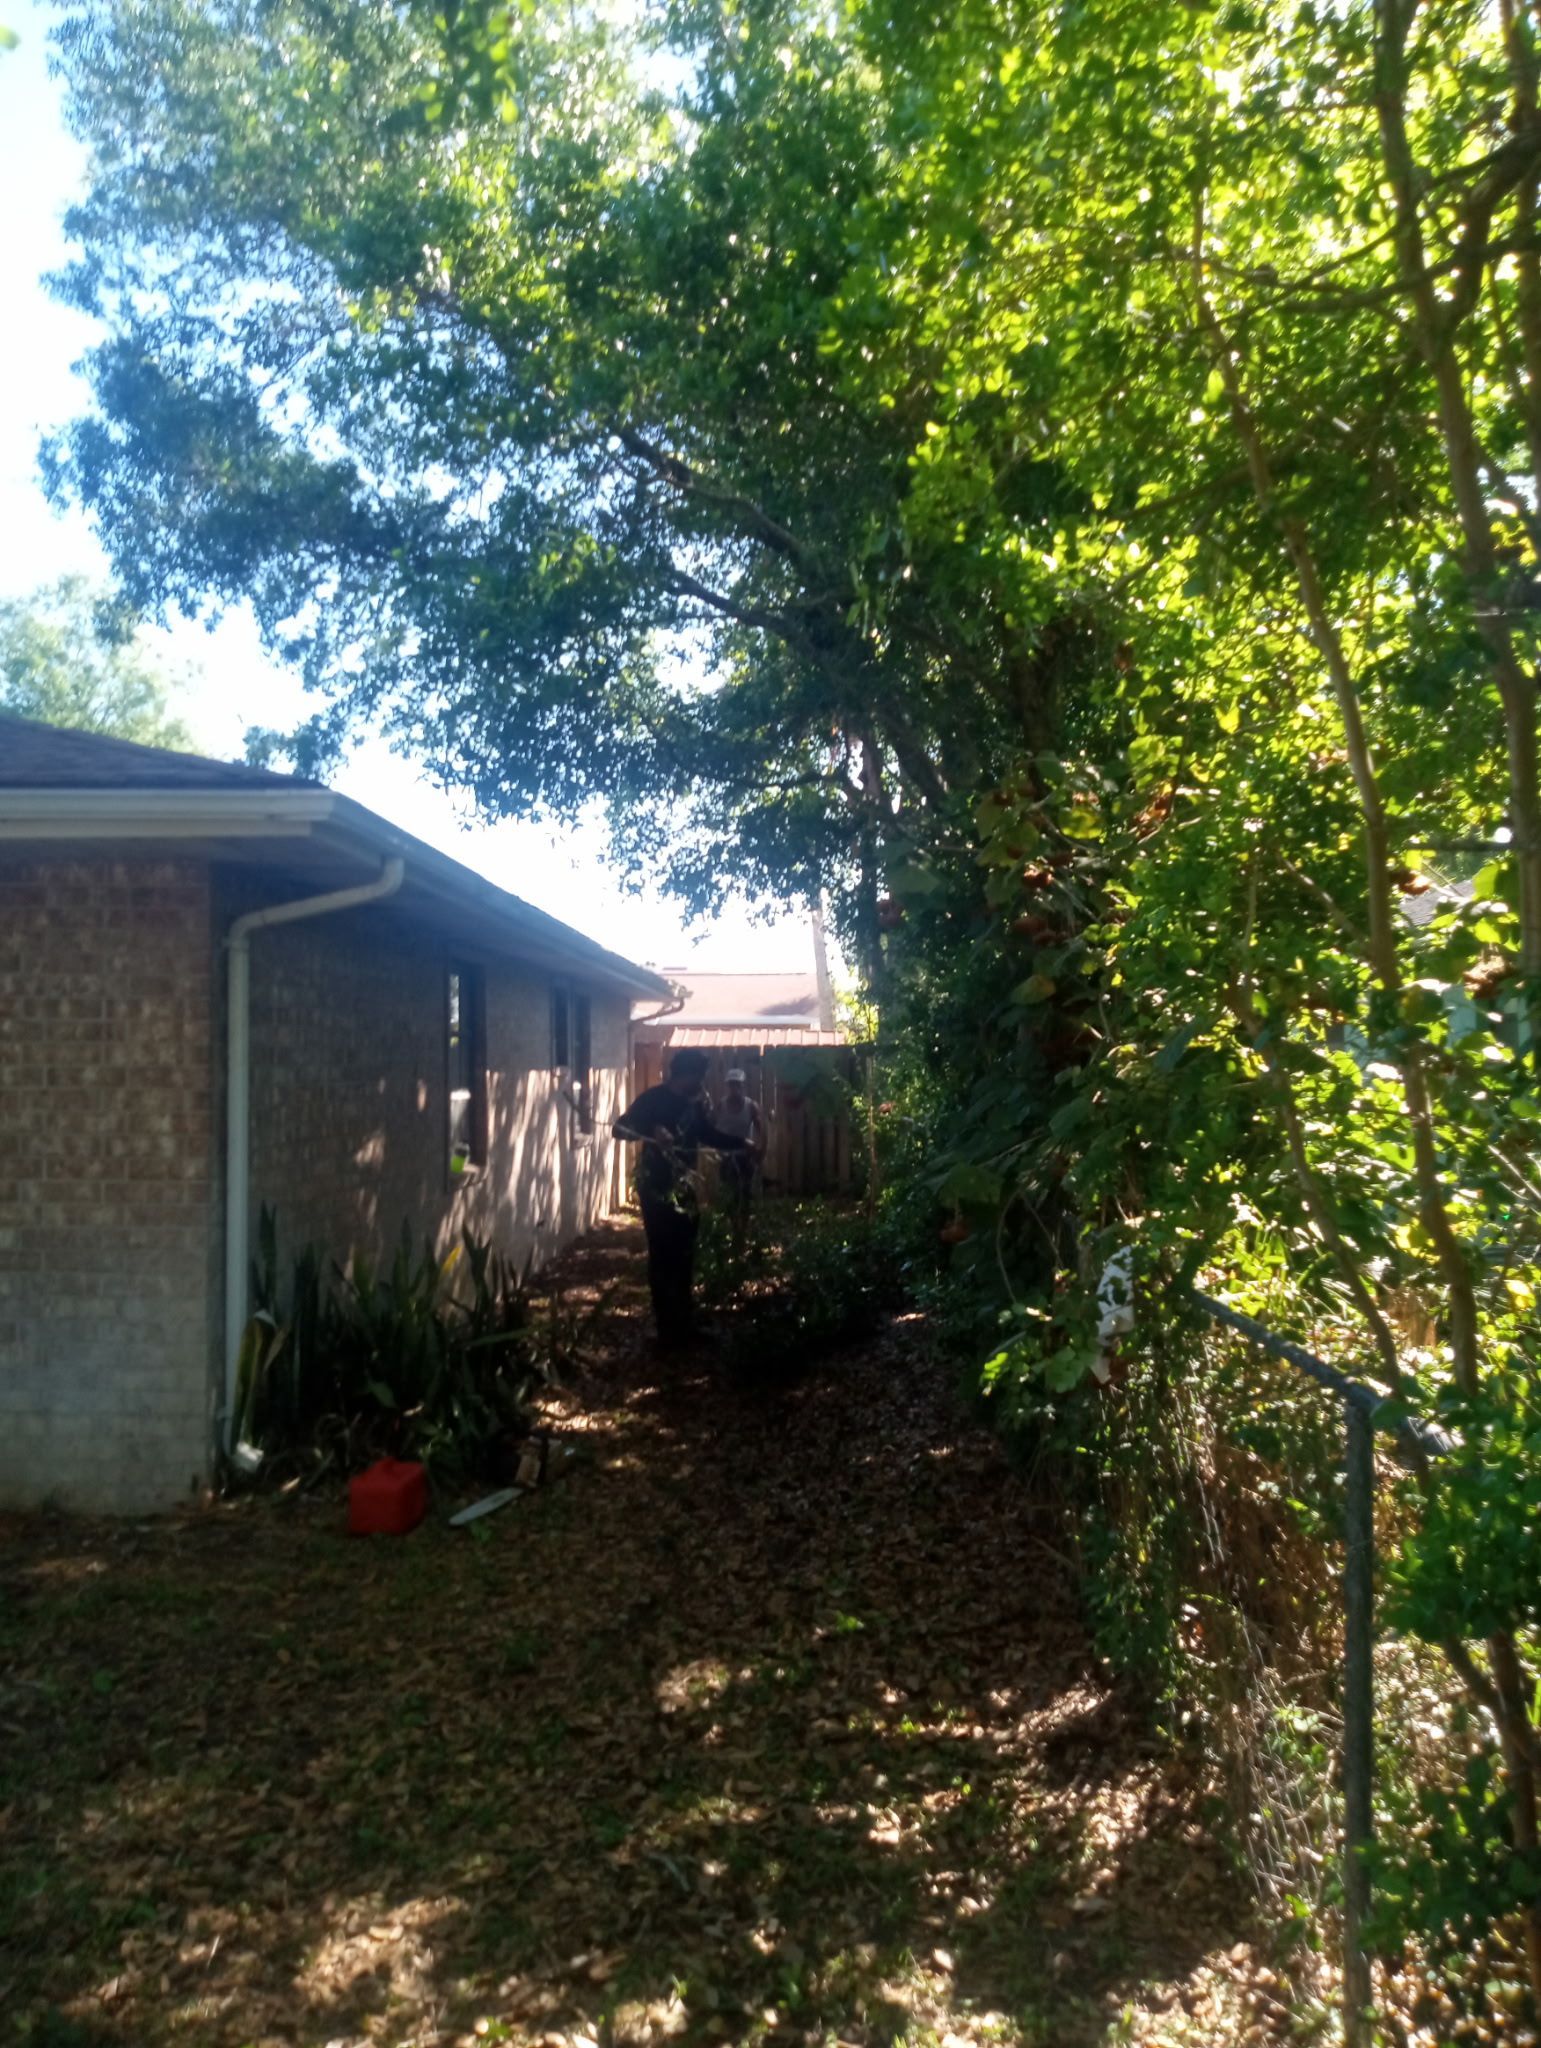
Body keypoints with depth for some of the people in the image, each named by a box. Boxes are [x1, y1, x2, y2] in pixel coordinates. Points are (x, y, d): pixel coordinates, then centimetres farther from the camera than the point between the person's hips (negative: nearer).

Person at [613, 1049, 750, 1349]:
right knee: (662, 1257, -5)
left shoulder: (696, 1103, 7)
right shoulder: (653, 1099, -14)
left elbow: (708, 1134, 21)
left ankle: (684, 1322, 26)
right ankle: (668, 1330, 4)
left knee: (685, 1255, 13)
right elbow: (621, 1127, -21)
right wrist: (652, 1131, -38)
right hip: (656, 1188, -7)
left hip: (685, 1187, 7)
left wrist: (741, 1143, 14)